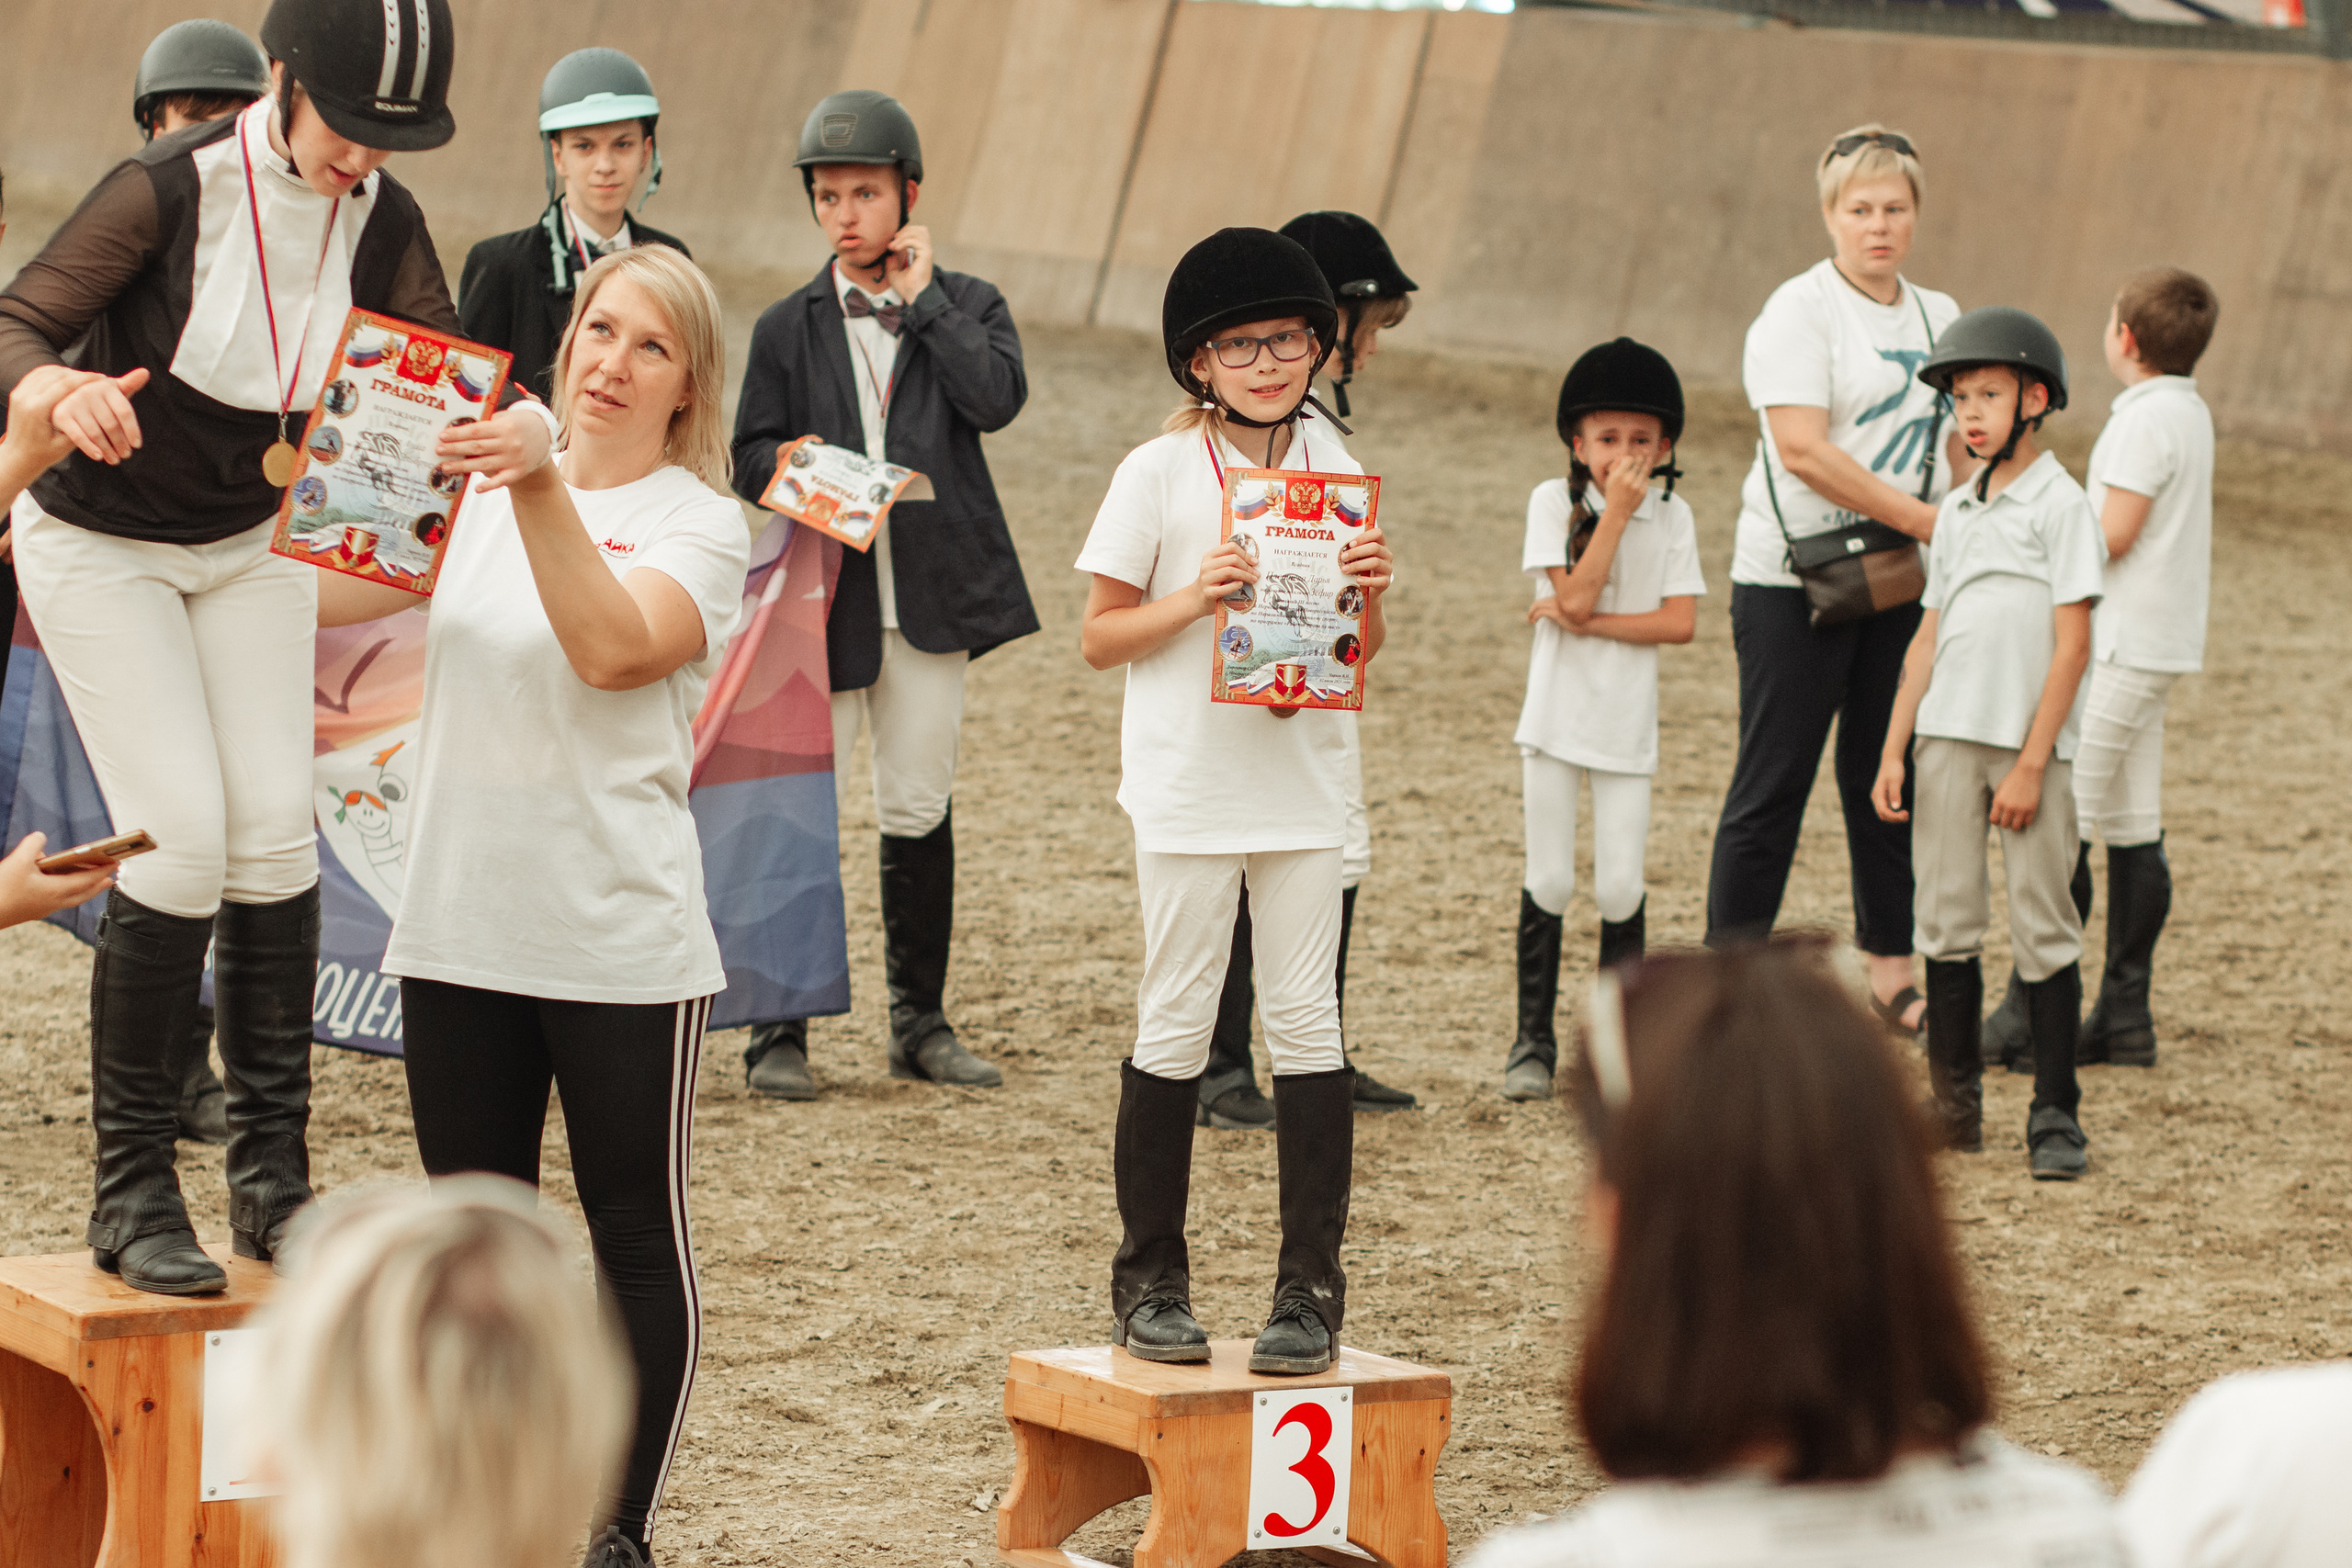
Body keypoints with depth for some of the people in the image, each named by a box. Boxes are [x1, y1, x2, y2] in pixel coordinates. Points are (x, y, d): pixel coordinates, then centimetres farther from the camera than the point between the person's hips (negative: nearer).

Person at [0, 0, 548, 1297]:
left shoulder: (380, 224, -11)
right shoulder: (172, 188, -27)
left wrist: (529, 433, -34)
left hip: (251, 541, 5)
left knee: (273, 832, -3)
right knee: (182, 838, -14)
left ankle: (271, 1175, 7)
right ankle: (133, 1190, -5)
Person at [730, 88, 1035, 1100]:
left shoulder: (968, 307, 8)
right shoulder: (788, 328, 8)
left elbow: (997, 400, -12)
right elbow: (749, 457, 7)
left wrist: (922, 298, -7)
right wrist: (794, 468, -15)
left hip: (928, 594, 1)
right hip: (824, 596, -1)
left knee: (919, 812, 8)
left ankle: (920, 1024, 18)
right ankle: (779, 1030, 3)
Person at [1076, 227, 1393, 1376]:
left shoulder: (1333, 470, 6)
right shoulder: (1158, 474, -4)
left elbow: (1361, 654, 11)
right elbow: (1100, 638, -2)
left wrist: (1367, 593, -10)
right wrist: (1195, 599, -18)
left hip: (1302, 783, 3)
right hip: (1188, 790, -3)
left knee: (1306, 1021, 1)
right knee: (1176, 1024, 3)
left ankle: (1311, 1290, 6)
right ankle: (1151, 1282, 14)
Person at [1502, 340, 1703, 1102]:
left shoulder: (1672, 517, 1)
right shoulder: (1555, 502, -4)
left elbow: (1679, 622, -8)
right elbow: (1576, 595, -16)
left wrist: (1589, 622, -16)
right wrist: (1617, 511, -17)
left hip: (1627, 724, 1)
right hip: (1556, 717, -1)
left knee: (1620, 888, -2)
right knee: (1549, 882, 1)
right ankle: (1533, 1040, 13)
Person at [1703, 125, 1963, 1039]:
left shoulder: (1939, 319, 13)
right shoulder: (1800, 311, -8)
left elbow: (1964, 447, 19)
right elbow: (1803, 450, -18)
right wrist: (1925, 519, -19)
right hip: (1794, 578, -6)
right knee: (1773, 783, -4)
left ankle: (1891, 970, 17)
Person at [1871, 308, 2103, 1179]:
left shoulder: (2060, 505, -6)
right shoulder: (1957, 510, 13)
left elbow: (2072, 647, -10)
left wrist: (2031, 764, -14)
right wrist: (1893, 752, 9)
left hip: (2031, 745, -6)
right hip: (1948, 737, 6)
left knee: (2043, 928, -2)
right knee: (1947, 923, 7)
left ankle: (2055, 1115, 4)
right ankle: (1955, 1107, 15)